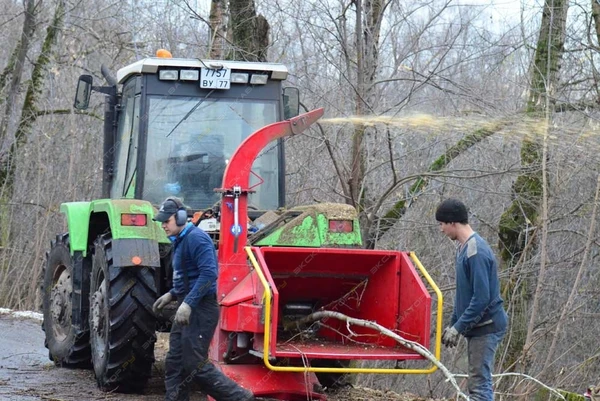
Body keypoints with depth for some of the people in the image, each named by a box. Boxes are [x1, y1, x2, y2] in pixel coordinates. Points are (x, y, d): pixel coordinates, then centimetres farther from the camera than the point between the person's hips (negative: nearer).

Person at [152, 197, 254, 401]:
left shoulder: (196, 238, -15)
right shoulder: (179, 241, 16)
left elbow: (209, 274, -25)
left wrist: (188, 303, -29)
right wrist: (171, 295, 16)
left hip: (201, 309, -10)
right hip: (188, 309, 10)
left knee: (195, 365, -10)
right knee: (174, 363, 8)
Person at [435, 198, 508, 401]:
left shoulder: (476, 252, -20)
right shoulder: (463, 248, 11)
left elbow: (482, 298, -23)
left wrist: (458, 328, -18)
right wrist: (452, 324, 17)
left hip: (486, 326, -10)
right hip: (476, 326, 10)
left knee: (479, 383, -11)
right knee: (478, 382, 12)